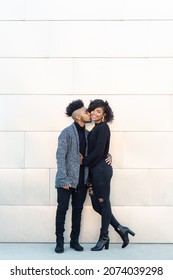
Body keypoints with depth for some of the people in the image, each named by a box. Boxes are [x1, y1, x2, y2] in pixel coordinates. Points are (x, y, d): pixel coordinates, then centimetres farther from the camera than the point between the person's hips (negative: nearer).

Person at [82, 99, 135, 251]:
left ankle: (104, 238, 11)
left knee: (103, 202, 0)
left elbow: (98, 151, -15)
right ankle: (120, 228, 20)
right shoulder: (95, 129, 17)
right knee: (96, 204, 9)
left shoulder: (103, 127, -8)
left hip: (101, 169, -9)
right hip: (94, 170, 9)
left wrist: (85, 161, -4)